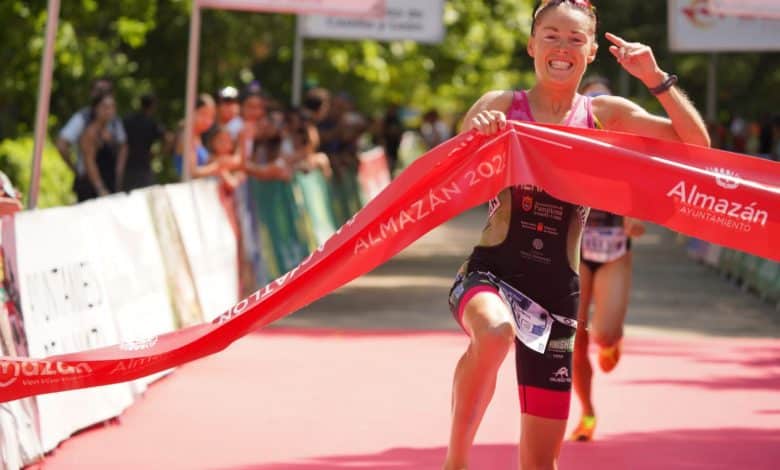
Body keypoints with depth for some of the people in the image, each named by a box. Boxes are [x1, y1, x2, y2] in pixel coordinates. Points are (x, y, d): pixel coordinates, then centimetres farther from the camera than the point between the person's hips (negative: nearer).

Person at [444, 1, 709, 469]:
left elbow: (697, 145, 1)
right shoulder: (500, 107, 0)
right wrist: (473, 138, -27)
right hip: (493, 272, -3)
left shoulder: (605, 115, 7)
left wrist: (656, 76, -8)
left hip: (557, 291, 3)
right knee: (494, 333, -40)